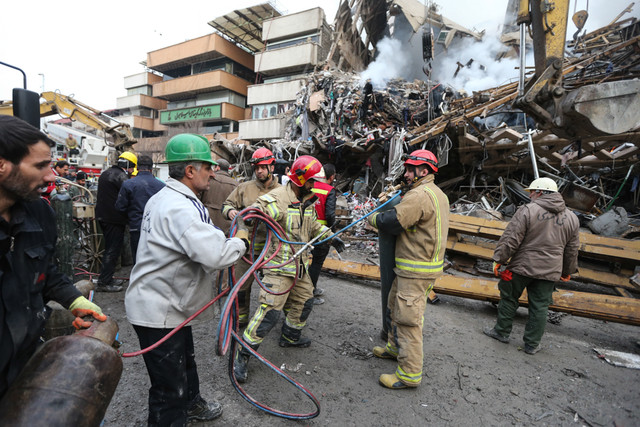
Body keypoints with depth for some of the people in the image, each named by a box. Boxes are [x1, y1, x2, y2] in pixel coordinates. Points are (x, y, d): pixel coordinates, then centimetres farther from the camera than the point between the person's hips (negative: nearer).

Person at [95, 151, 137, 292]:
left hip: (102, 216, 10)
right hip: (114, 218, -10)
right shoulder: (121, 176, -14)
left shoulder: (106, 173, 18)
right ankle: (103, 282, 0)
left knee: (110, 248, 18)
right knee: (113, 250, -4)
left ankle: (108, 279, 25)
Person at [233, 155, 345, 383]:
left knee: (304, 302, 21)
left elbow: (313, 225, 24)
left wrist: (331, 237, 20)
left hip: (301, 265, 9)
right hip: (279, 266, -9)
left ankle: (290, 336, 46)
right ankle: (242, 355, 5)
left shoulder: (307, 200, 9)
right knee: (270, 310, -11)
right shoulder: (277, 198, -19)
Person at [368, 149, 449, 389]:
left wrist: (373, 218, -2)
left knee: (408, 318, -3)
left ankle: (410, 374, 8)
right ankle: (395, 347, 41)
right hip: (428, 263, 11)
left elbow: (392, 222, -22)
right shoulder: (438, 194, 15)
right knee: (396, 307, 24)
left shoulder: (420, 195, -20)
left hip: (415, 271, -11)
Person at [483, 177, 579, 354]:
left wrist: (499, 260, -8)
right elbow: (572, 250, 13)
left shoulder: (528, 210, -12)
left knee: (509, 299, 12)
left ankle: (501, 332, 24)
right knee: (540, 307, 11)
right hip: (549, 271, 5)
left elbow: (510, 239, -15)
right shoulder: (572, 218, 6)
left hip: (522, 266, -4)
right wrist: (567, 271, 24)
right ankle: (532, 344, 20)